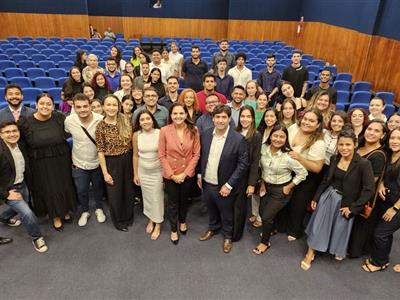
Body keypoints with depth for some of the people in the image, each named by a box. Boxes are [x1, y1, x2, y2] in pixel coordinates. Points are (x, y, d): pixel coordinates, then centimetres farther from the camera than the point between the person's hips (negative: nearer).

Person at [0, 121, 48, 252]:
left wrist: (28, 184, 9)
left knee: (19, 208, 29)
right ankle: (36, 237, 10)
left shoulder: (21, 147, -4)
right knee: (27, 213, -16)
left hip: (22, 185, 7)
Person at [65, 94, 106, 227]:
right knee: (81, 191, 16)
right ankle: (84, 212, 42)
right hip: (79, 163, 1)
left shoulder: (101, 120, -23)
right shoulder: (68, 121, -18)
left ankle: (99, 209, 46)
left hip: (97, 162, 0)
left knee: (98, 188, 21)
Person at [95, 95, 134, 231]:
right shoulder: (101, 126, -11)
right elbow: (100, 151, -9)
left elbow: (132, 141, 5)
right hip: (112, 163, -3)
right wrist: (105, 172, -10)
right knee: (114, 194, 12)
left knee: (129, 191, 17)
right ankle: (119, 220, 35)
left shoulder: (126, 121, -4)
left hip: (128, 160, 3)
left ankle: (128, 217, 41)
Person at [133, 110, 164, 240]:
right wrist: (135, 174, 4)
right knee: (147, 197, 17)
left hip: (157, 171, -2)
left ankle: (158, 225, 25)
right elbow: (135, 155, 1)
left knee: (157, 197, 8)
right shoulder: (136, 135, -8)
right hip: (143, 171, 3)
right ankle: (150, 220, 38)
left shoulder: (159, 133, -16)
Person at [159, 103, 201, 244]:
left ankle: (182, 222, 52)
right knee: (173, 203, 16)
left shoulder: (193, 130, -11)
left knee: (184, 200, 24)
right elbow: (162, 155, -10)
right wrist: (172, 174, -13)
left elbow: (196, 154, -8)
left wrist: (185, 173, -12)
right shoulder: (164, 131, -14)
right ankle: (173, 230, 39)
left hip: (188, 174, 1)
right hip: (170, 175, -1)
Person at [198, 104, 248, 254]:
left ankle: (228, 236, 44)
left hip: (223, 186, -4)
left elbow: (243, 164, -16)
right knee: (211, 210, 26)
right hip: (206, 183, 4)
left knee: (226, 214, 18)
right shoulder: (205, 135, -5)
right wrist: (199, 174, 5)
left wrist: (229, 185, -17)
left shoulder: (238, 139, -19)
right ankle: (213, 228, 53)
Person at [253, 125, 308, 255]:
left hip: (281, 190, -5)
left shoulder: (288, 156, -27)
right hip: (266, 186, 5)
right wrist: (262, 182, 6)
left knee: (267, 216, -2)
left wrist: (288, 187, -12)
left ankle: (265, 242, 24)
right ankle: (270, 229, 49)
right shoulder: (264, 148, -13)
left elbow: (303, 173, -16)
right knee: (262, 211, 16)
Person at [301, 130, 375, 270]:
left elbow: (369, 189, -19)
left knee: (340, 228, 15)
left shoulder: (363, 164, -21)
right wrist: (316, 198, 5)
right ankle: (310, 253, 24)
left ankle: (338, 251, 46)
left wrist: (352, 207, -15)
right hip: (328, 196, 4)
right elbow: (326, 180, 4)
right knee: (318, 224, 7)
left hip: (345, 202, -3)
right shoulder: (334, 158, -6)